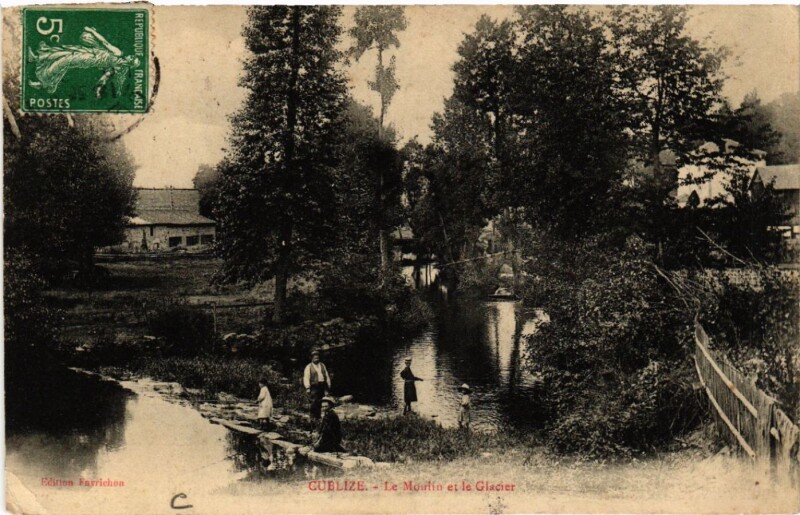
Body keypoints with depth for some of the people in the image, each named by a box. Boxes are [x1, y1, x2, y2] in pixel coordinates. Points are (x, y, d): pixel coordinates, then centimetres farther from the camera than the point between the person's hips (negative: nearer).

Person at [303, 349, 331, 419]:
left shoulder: (322, 365, 19)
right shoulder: (309, 367, 4)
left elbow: (327, 376, 19)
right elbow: (306, 377, -5)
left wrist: (328, 387, 12)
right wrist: (307, 388, -16)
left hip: (322, 386, 5)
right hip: (314, 386, -4)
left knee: (320, 403, 5)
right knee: (314, 402, -15)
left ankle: (318, 417, 13)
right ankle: (313, 417, -10)